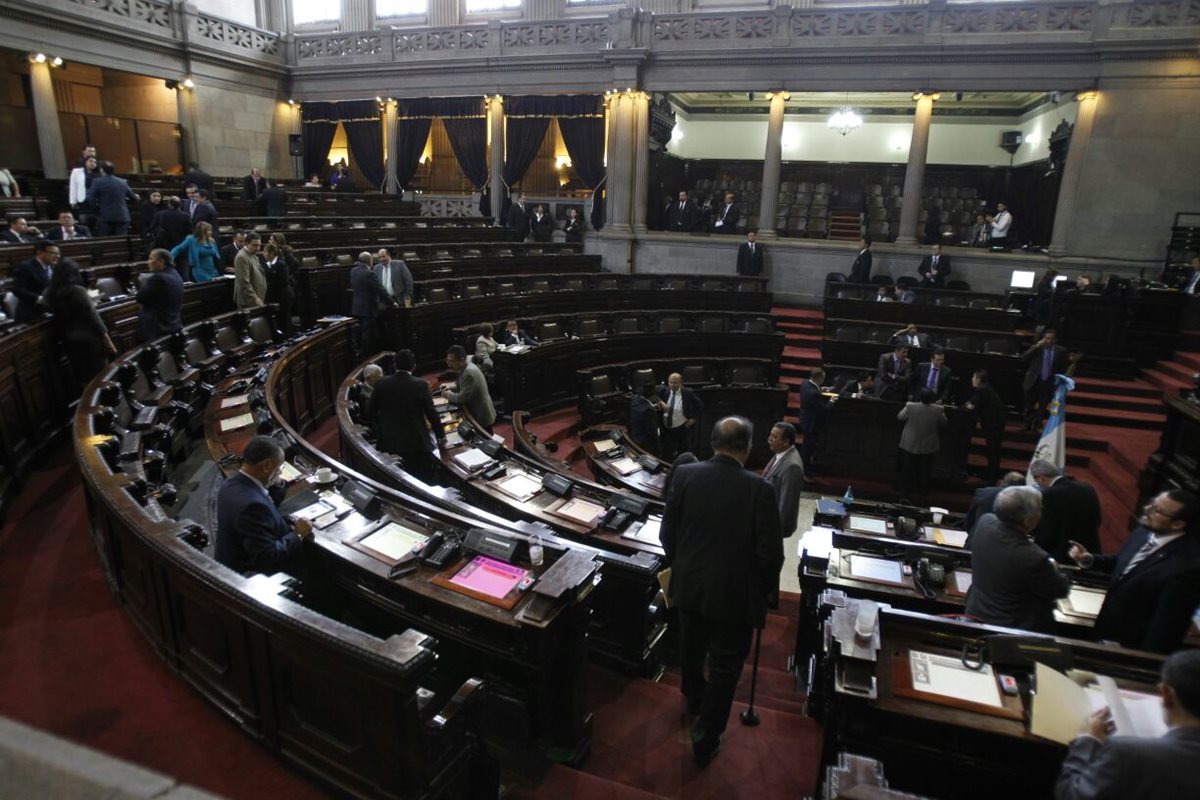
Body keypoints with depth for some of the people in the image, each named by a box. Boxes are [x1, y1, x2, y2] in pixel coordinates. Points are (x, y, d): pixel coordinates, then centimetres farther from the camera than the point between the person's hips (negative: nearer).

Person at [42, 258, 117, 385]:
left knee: (82, 378, 15)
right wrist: (108, 340, -13)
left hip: (69, 341, 6)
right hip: (88, 339, -6)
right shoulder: (78, 291, -16)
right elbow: (93, 317, -17)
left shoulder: (51, 293, 1)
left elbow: (56, 313, 10)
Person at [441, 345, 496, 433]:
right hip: (479, 413, 9)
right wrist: (450, 387, -1)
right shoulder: (465, 367, 3)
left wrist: (448, 395, -11)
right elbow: (462, 387, 18)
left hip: (482, 417, -9)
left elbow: (463, 398, -27)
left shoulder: (469, 372, -28)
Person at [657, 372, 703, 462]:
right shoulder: (663, 391, -5)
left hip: (683, 429, -2)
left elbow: (700, 405, 1)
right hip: (667, 429, 2)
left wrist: (694, 419, -4)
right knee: (666, 456, 10)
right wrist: (661, 403, -23)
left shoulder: (688, 393, -9)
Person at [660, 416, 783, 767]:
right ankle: (705, 737, 25)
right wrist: (763, 590, 2)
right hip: (734, 593, -4)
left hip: (688, 585, 5)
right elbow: (771, 553, -17)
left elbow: (667, 534, -4)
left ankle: (694, 699, 53)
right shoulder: (759, 489, -21)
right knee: (725, 666, 15)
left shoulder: (683, 475, -12)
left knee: (691, 649, 27)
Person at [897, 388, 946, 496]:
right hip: (928, 446, 0)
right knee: (924, 470, 17)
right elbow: (943, 424, -3)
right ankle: (922, 490, 28)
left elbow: (900, 417, -5)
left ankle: (906, 487, 30)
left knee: (907, 468, 18)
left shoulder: (910, 407, -22)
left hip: (910, 444, 0)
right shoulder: (938, 410, -20)